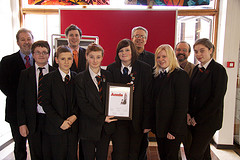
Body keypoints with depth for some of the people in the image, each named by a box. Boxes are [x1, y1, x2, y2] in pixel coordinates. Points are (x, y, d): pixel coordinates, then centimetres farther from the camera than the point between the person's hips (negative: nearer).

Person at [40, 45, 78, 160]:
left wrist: (74, 116, -10)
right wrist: (60, 122, -13)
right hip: (56, 128, -2)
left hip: (73, 126, 3)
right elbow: (45, 104, -8)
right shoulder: (48, 78, -5)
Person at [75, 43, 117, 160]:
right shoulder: (80, 78, -7)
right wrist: (102, 118, -15)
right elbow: (83, 104, -12)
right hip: (89, 126, -3)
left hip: (106, 126, 3)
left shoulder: (108, 76, 5)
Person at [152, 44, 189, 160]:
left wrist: (174, 130, -18)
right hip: (159, 126, 6)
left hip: (173, 128, -6)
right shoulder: (157, 76, 10)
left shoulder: (180, 75, -12)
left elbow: (182, 105, -17)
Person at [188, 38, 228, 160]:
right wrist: (189, 113, 0)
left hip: (208, 120, -6)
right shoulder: (197, 69, 10)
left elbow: (216, 99, -15)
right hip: (194, 120, 6)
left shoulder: (218, 70, -10)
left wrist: (197, 118, -11)